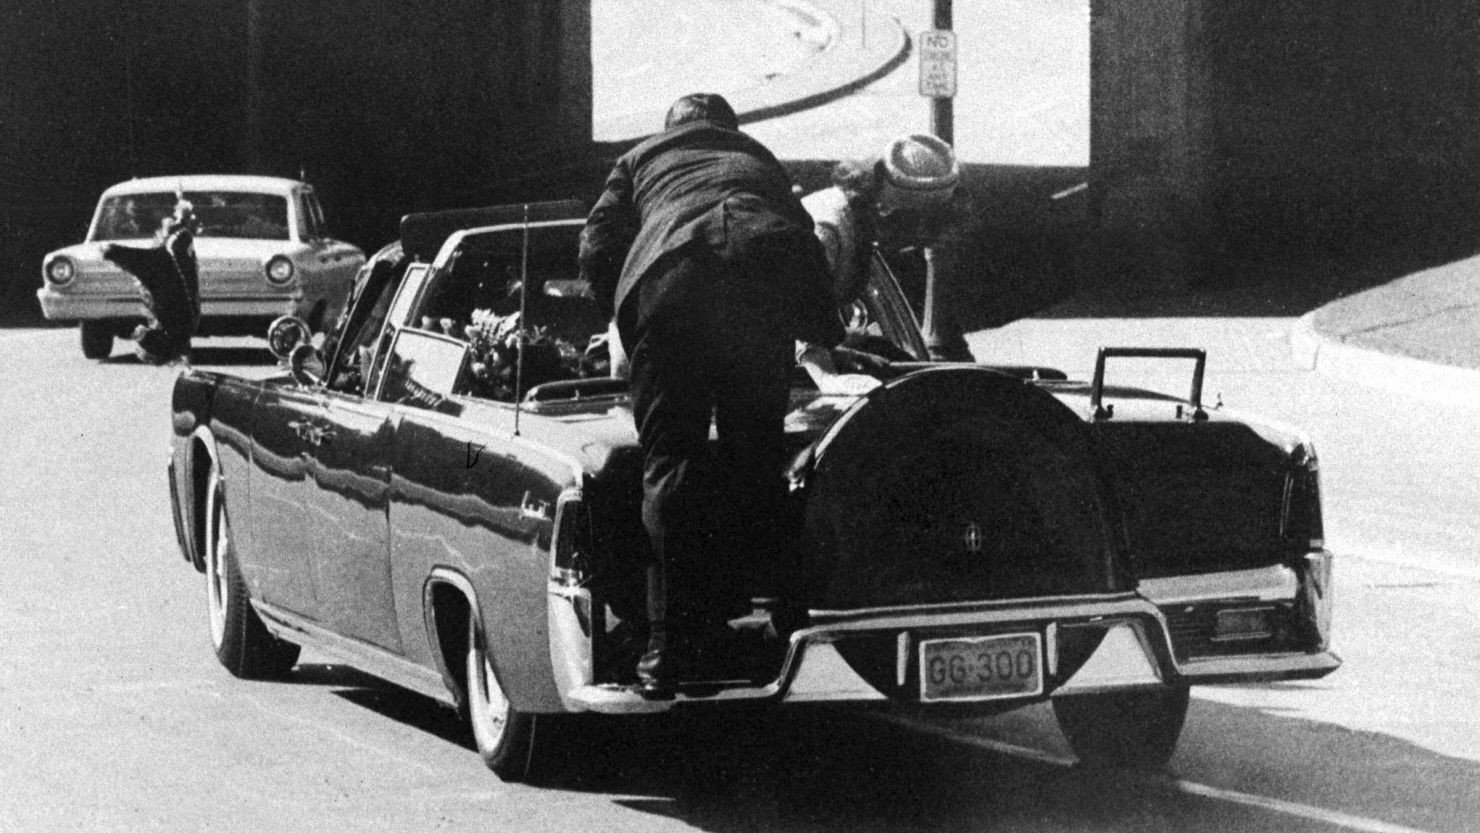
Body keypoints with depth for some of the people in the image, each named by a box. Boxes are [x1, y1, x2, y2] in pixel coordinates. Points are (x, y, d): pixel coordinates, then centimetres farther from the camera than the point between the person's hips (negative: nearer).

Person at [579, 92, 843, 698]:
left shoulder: (640, 160, 32)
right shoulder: (760, 160, 39)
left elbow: (597, 249, 19)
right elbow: (806, 246, 39)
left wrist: (628, 324, 32)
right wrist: (829, 336, 53)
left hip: (668, 276, -2)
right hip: (767, 276, 2)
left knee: (669, 459, -3)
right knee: (757, 451, 15)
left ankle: (677, 639, -12)